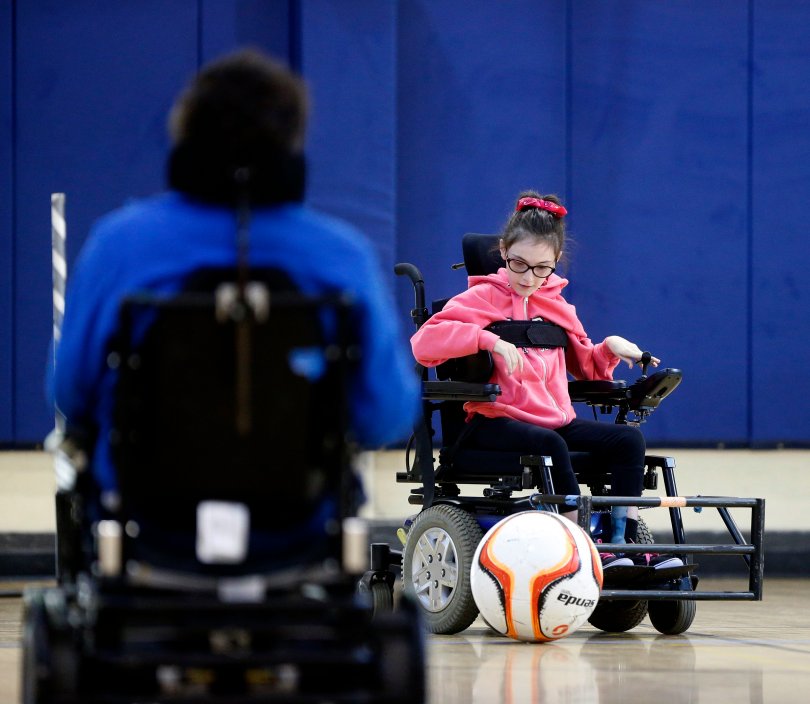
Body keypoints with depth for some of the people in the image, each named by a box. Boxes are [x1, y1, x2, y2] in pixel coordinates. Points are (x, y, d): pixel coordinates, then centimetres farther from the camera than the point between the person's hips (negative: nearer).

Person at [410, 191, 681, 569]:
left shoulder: (557, 304, 18)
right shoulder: (482, 299, 0)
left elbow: (585, 367, 30)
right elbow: (424, 343, -16)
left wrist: (609, 348, 7)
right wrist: (489, 340, -27)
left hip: (555, 419, 6)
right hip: (493, 423, -6)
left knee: (629, 438, -15)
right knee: (551, 444, -37)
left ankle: (625, 542, -21)